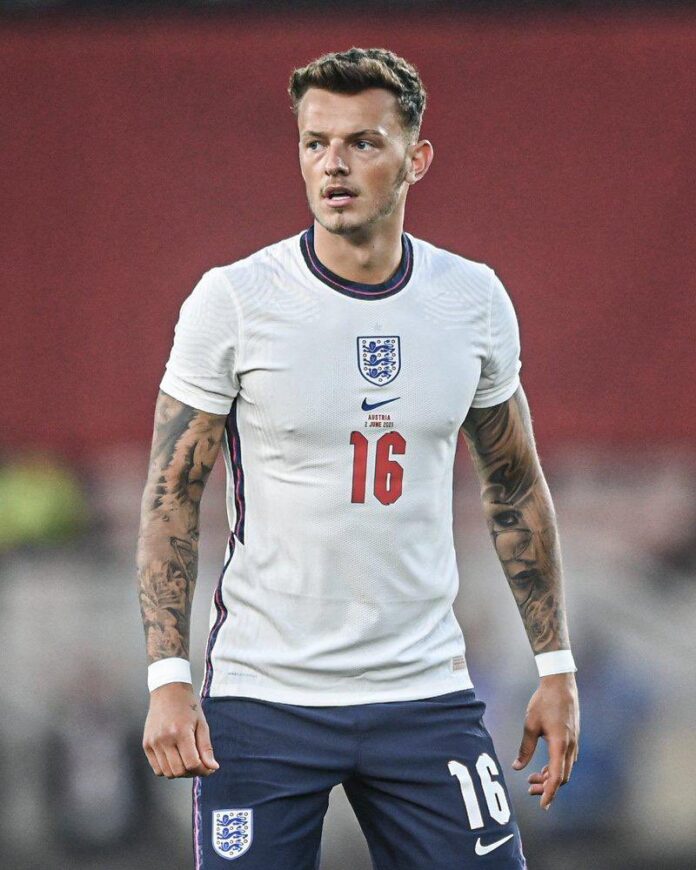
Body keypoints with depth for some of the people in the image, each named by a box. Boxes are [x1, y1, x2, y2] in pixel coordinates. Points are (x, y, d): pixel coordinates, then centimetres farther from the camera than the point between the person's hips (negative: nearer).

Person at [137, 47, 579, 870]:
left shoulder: (475, 300, 3)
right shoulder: (233, 300, -6)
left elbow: (515, 489, 14)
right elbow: (170, 498, -3)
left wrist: (555, 665, 11)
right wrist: (167, 678, -12)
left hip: (425, 693, 3)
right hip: (262, 694, -2)